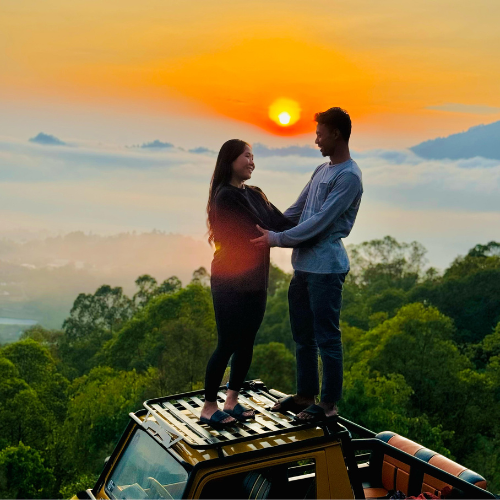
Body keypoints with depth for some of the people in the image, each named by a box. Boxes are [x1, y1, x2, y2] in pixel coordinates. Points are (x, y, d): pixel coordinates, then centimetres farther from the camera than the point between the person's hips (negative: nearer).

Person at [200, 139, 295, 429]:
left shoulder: (255, 195, 12)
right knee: (227, 344, -2)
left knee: (247, 342, 11)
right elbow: (254, 235, -19)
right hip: (231, 282, -7)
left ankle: (232, 401, 24)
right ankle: (209, 407, 12)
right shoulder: (226, 196, -13)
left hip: (255, 281, 8)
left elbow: (281, 222, 3)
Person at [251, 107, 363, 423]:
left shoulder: (349, 177, -13)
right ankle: (305, 394, 27)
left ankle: (329, 404, 11)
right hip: (303, 265, 9)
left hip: (326, 268, -9)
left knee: (327, 338, 0)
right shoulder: (321, 170, 16)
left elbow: (319, 223, -18)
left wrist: (276, 239, -15)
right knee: (303, 335, 15)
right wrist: (267, 226, 8)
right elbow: (296, 211, 19)